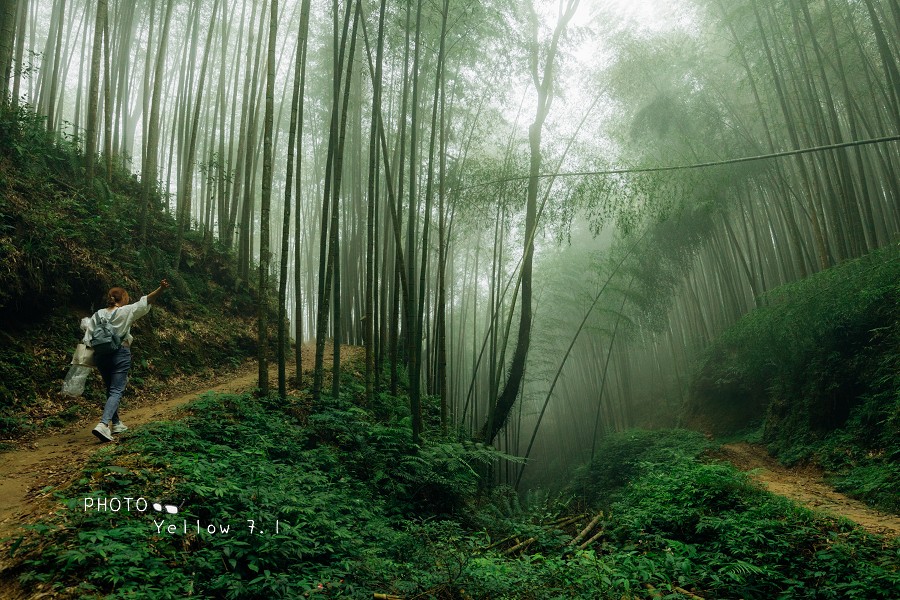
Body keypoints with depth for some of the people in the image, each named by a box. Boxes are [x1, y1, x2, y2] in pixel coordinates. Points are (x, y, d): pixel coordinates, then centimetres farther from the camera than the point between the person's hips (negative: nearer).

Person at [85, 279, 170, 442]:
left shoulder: (97, 315, 7)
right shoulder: (125, 311, -5)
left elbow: (88, 340, 5)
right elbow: (145, 301, -11)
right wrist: (161, 289, -18)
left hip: (101, 355, 5)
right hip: (120, 354, -5)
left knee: (111, 390, 19)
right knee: (116, 391, -6)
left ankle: (116, 424, 28)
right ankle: (103, 424, -24)